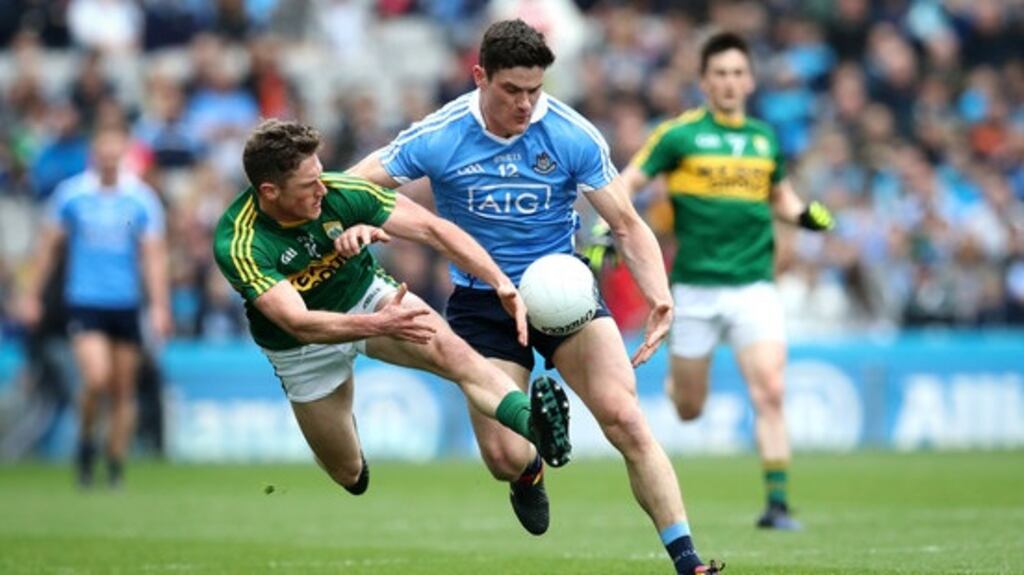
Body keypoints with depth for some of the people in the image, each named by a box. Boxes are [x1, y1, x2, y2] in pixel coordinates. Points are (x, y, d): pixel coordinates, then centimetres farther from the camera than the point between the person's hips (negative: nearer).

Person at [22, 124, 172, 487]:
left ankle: (116, 468, 14)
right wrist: (33, 296, 10)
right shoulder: (70, 194, 0)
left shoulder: (142, 199, 0)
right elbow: (49, 246, 9)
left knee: (123, 392, 4)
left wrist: (159, 307, -9)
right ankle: (85, 443, 9)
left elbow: (154, 256, 0)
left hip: (126, 305, 2)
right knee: (96, 379, -18)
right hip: (84, 304, -2)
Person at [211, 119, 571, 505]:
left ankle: (531, 422, -53)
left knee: (450, 350, -29)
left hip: (369, 297, 2)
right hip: (303, 351, -2)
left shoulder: (340, 193, -24)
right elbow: (298, 322, -40)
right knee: (349, 476, 7)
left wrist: (501, 283, -30)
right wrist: (377, 325, -54)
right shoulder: (238, 245, -32)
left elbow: (430, 228, -20)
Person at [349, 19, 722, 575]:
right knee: (505, 457, -7)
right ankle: (529, 474, 35)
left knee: (623, 415, -21)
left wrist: (659, 296, -24)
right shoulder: (438, 138, -13)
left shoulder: (572, 136, -12)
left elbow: (628, 226, -7)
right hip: (481, 300, 0)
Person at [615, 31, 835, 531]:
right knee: (688, 409, 8)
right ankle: (674, 373, 46)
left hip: (753, 287, 2)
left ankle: (777, 503, -11)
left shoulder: (764, 138, 9)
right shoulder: (679, 134, -3)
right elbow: (625, 185, -2)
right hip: (694, 287, -2)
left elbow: (781, 197, 24)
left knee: (769, 392, -16)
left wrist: (806, 214, 4)